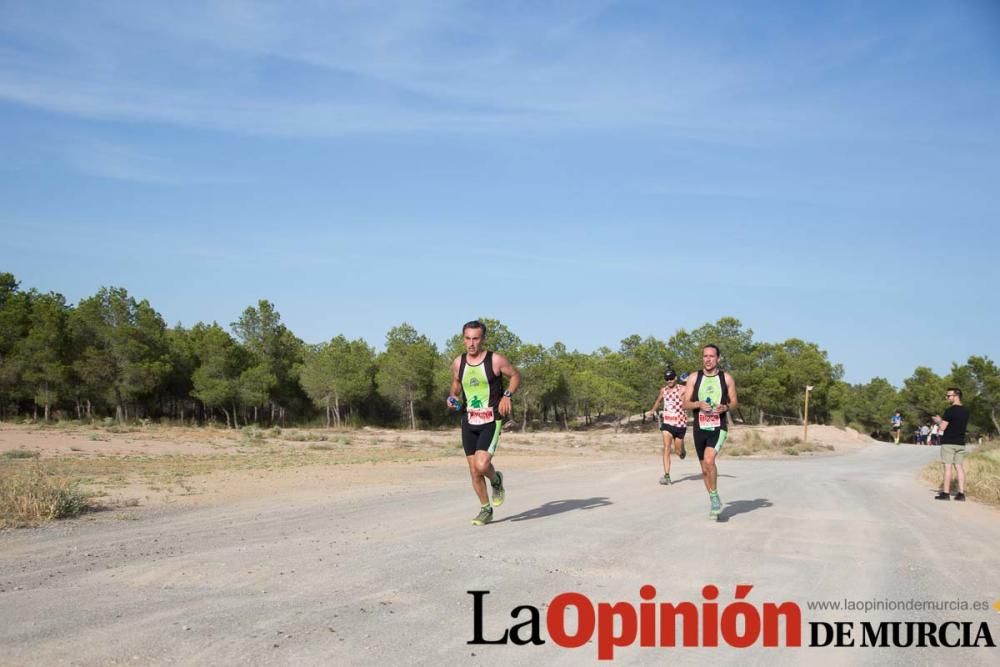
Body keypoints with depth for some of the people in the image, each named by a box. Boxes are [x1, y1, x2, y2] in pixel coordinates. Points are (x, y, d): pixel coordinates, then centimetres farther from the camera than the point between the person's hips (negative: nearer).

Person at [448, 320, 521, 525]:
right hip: (468, 421, 4)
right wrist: (453, 397, 1)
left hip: (491, 421, -4)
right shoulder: (458, 363, 3)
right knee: (474, 470, 6)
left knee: (482, 465, -20)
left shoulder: (496, 360, -9)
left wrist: (507, 395, -11)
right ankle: (485, 509, 24)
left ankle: (496, 480, 15)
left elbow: (515, 375, 5)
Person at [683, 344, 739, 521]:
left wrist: (726, 407, -13)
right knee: (705, 468, 11)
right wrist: (698, 404, -17)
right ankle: (714, 503, 28)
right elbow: (685, 404, 3)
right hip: (700, 428, 3)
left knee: (709, 460, -25)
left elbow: (734, 401, 9)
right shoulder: (694, 378, 3)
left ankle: (714, 495, -4)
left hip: (719, 428, -3)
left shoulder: (726, 378, 1)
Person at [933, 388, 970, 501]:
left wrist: (939, 421, 7)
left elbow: (942, 427, -14)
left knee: (948, 467, -5)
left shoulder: (950, 410, -14)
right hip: (961, 443, 7)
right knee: (959, 467, 7)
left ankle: (945, 493, -4)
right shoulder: (965, 411, 10)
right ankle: (961, 493, 5)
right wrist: (942, 421, 18)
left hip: (949, 443, -7)